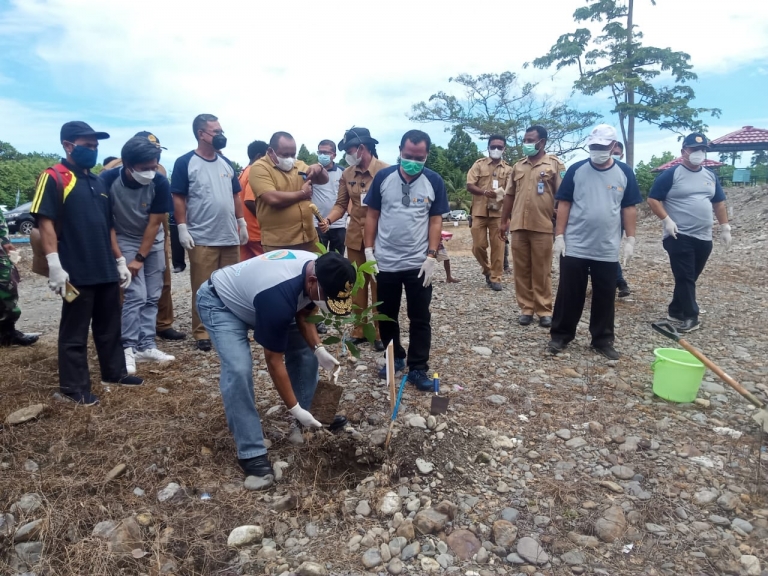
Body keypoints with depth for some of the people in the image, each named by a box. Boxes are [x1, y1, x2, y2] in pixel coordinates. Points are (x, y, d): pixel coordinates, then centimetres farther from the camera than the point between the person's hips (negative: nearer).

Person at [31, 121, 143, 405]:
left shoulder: (97, 182, 16)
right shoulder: (53, 177, -6)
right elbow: (45, 222, -14)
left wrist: (120, 260, 17)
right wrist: (54, 265, -21)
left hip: (106, 269, 7)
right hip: (76, 272, -7)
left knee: (110, 326, 16)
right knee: (75, 332, 3)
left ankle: (114, 372, 30)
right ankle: (74, 387, 14)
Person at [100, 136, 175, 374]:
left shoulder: (160, 183, -22)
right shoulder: (108, 181, -24)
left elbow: (155, 223, -15)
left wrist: (140, 258, -13)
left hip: (153, 241, 2)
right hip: (125, 241, -2)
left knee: (152, 297, 3)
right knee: (136, 295, -11)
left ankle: (147, 346, 12)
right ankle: (129, 348, 0)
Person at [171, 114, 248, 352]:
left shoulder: (226, 163, 13)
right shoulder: (185, 163, -4)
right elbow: (178, 198, -6)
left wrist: (242, 223, 13)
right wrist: (182, 228, -13)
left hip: (230, 237, 5)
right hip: (202, 240, -5)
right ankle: (201, 332, 10)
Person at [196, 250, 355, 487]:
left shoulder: (317, 269, -19)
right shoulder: (278, 295, -41)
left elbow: (302, 314, -1)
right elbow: (274, 360, -29)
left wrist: (319, 350, -16)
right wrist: (295, 409, -22)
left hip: (252, 294, 8)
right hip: (219, 302, -8)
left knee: (304, 348, 2)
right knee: (239, 369, -26)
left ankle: (311, 410, 22)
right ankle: (251, 454, -13)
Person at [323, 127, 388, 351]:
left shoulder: (385, 171, -9)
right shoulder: (347, 174, 5)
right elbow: (341, 204, 6)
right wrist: (328, 219, -12)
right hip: (354, 237, 5)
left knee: (378, 286, 4)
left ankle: (380, 333, 17)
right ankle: (359, 331, 23)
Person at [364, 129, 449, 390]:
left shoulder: (434, 182, -3)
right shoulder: (383, 177, -2)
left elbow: (436, 220, 0)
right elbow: (372, 215, 2)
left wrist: (432, 256, -8)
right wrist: (369, 250, -3)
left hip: (419, 264, -1)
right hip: (385, 262, 1)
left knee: (420, 319, 5)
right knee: (386, 315, 13)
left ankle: (418, 368, 16)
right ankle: (395, 358, 32)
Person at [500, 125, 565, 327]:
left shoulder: (554, 164, 1)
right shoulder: (518, 166, 14)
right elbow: (509, 195, 17)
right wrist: (504, 221, 14)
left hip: (542, 227, -4)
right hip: (518, 226, 4)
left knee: (541, 271, 3)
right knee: (521, 270, 7)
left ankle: (544, 311, 13)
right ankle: (526, 308, 17)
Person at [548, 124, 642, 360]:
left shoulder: (624, 173, 4)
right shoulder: (576, 170, -1)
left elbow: (629, 208, 7)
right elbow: (563, 205, -1)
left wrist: (630, 239, 2)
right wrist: (559, 236, -6)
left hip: (608, 250, 2)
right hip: (574, 247, -2)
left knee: (605, 297, 10)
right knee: (569, 294, 5)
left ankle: (603, 340, 22)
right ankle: (560, 335, 17)